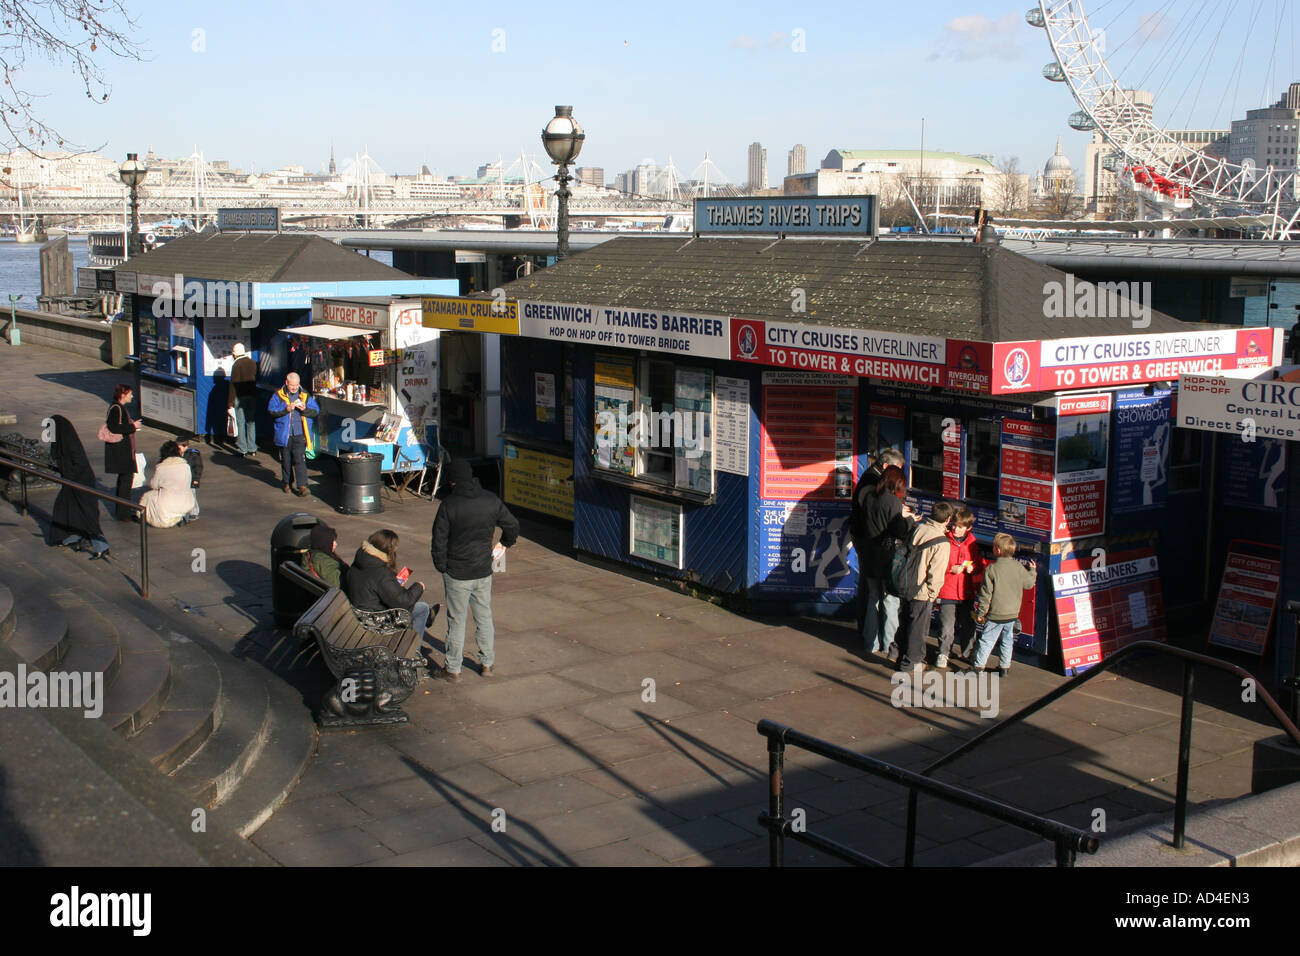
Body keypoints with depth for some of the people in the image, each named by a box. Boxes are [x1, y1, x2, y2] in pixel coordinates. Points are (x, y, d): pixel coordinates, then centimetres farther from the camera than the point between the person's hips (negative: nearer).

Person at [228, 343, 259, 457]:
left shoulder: (236, 365, -12)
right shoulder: (253, 363, 3)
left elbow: (233, 384, -13)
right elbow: (255, 380, 8)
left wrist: (231, 402, -10)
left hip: (240, 396, -5)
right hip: (252, 396, 5)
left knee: (240, 423, 3)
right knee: (251, 422, 11)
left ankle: (243, 449, 3)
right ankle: (252, 449, 13)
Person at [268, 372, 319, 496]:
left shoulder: (305, 396, 8)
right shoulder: (278, 395, 4)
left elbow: (316, 411, 6)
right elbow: (271, 410, -6)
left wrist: (305, 409, -13)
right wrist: (287, 409, -18)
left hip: (300, 435, -1)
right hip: (284, 435, 1)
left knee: (300, 459, -9)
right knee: (286, 460, 10)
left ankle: (302, 486, -11)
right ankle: (287, 483, 27)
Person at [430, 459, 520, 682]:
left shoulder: (449, 504, -14)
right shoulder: (491, 500, -2)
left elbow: (439, 540, -12)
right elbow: (513, 526, 7)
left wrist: (441, 566, 2)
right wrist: (505, 544, 26)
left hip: (457, 573, -4)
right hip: (484, 571, 4)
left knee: (456, 620, 6)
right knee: (484, 616, 17)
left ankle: (453, 669, 14)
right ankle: (487, 663, 24)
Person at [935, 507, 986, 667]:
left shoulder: (973, 544, 5)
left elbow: (982, 565, 15)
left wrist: (973, 568, -6)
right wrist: (952, 569, -16)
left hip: (967, 593, 3)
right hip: (947, 592, -3)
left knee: (968, 625, 11)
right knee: (947, 626, -5)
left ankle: (967, 652, 31)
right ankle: (943, 653, 13)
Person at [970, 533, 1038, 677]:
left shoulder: (991, 569, -16)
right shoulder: (1019, 567, -5)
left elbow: (986, 593, -13)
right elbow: (1029, 583, 12)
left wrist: (981, 612, -4)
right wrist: (1032, 571, 32)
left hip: (996, 614, -4)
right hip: (1013, 613, 4)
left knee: (986, 640, 3)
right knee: (1007, 640, 17)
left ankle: (977, 667, 6)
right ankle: (1004, 667, 23)